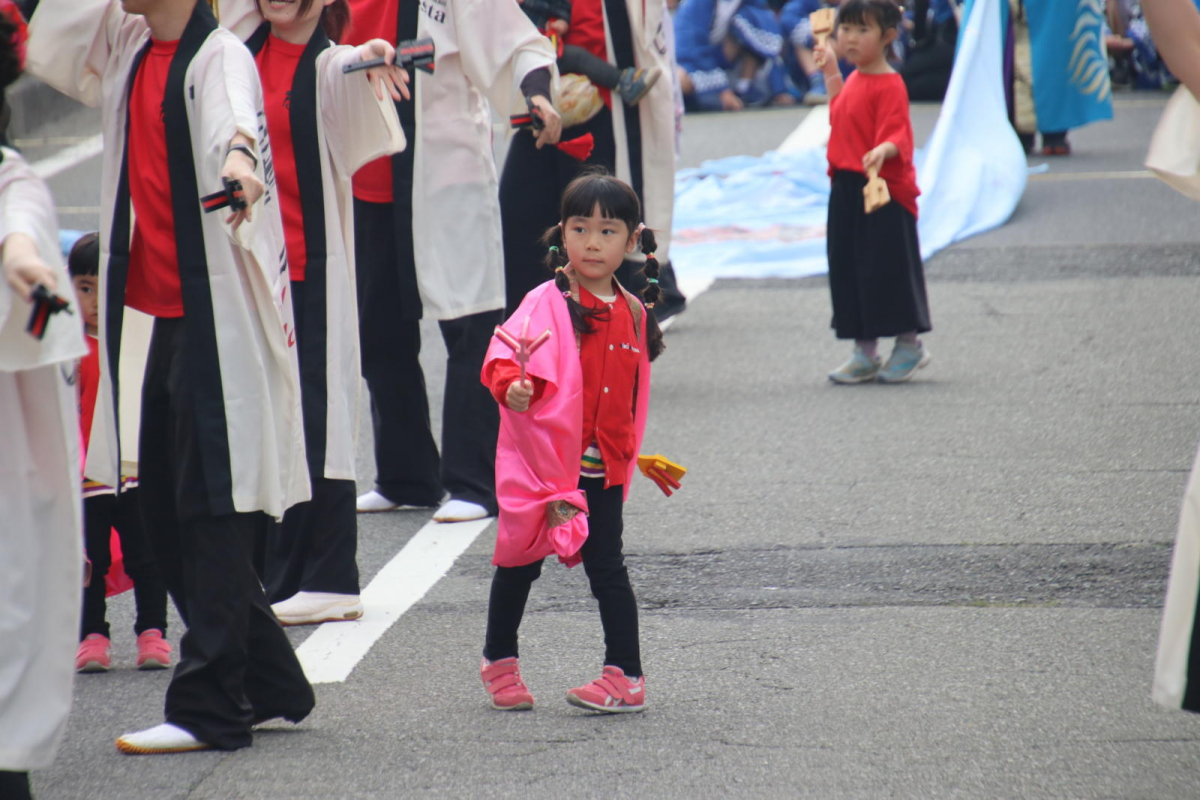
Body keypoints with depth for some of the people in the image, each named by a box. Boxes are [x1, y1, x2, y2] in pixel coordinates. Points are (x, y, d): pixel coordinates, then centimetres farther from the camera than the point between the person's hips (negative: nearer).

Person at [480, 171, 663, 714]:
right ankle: (499, 661, 27)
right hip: (540, 460, -3)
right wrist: (511, 386, -41)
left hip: (601, 466, 3)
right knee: (520, 563, 9)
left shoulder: (633, 313, 7)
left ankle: (626, 676, 3)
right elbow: (506, 356, -21)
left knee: (606, 568, 0)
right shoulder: (547, 303, -9)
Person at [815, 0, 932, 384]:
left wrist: (882, 151, -43)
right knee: (849, 271, 9)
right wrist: (831, 73, 37)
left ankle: (909, 344, 14)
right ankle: (865, 353, 18)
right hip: (847, 189, 9)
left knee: (888, 268, -2)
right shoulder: (855, 80, 15)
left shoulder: (889, 85, -14)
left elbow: (896, 136, -22)